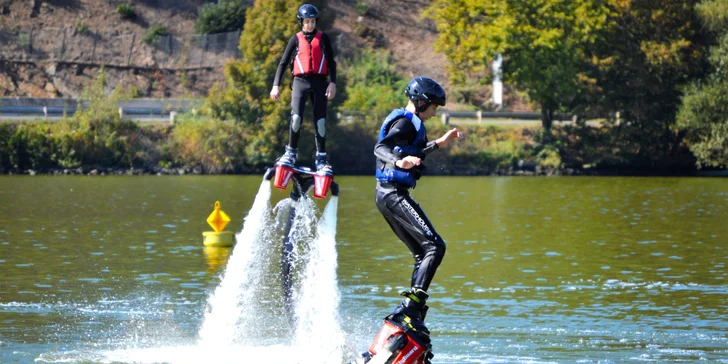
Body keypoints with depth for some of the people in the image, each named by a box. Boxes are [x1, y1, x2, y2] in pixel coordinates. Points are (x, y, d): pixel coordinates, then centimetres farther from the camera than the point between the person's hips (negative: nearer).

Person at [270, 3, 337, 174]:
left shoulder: (323, 38, 9)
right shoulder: (296, 39, 8)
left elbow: (331, 62, 8)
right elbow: (283, 63, 9)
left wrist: (333, 83, -4)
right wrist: (276, 85, 2)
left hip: (319, 82, 1)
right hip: (300, 81, 0)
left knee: (320, 120, -2)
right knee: (296, 117, -17)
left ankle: (321, 157, 4)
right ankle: (291, 152, -4)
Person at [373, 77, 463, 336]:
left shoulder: (404, 121, 21)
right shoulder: (407, 122, -10)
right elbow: (380, 147, -27)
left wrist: (439, 143, 39)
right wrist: (399, 161, -45)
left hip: (386, 194, 11)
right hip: (395, 194, -11)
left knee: (423, 255, 13)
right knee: (435, 246, -17)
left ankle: (412, 311, 9)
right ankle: (411, 306, -27)